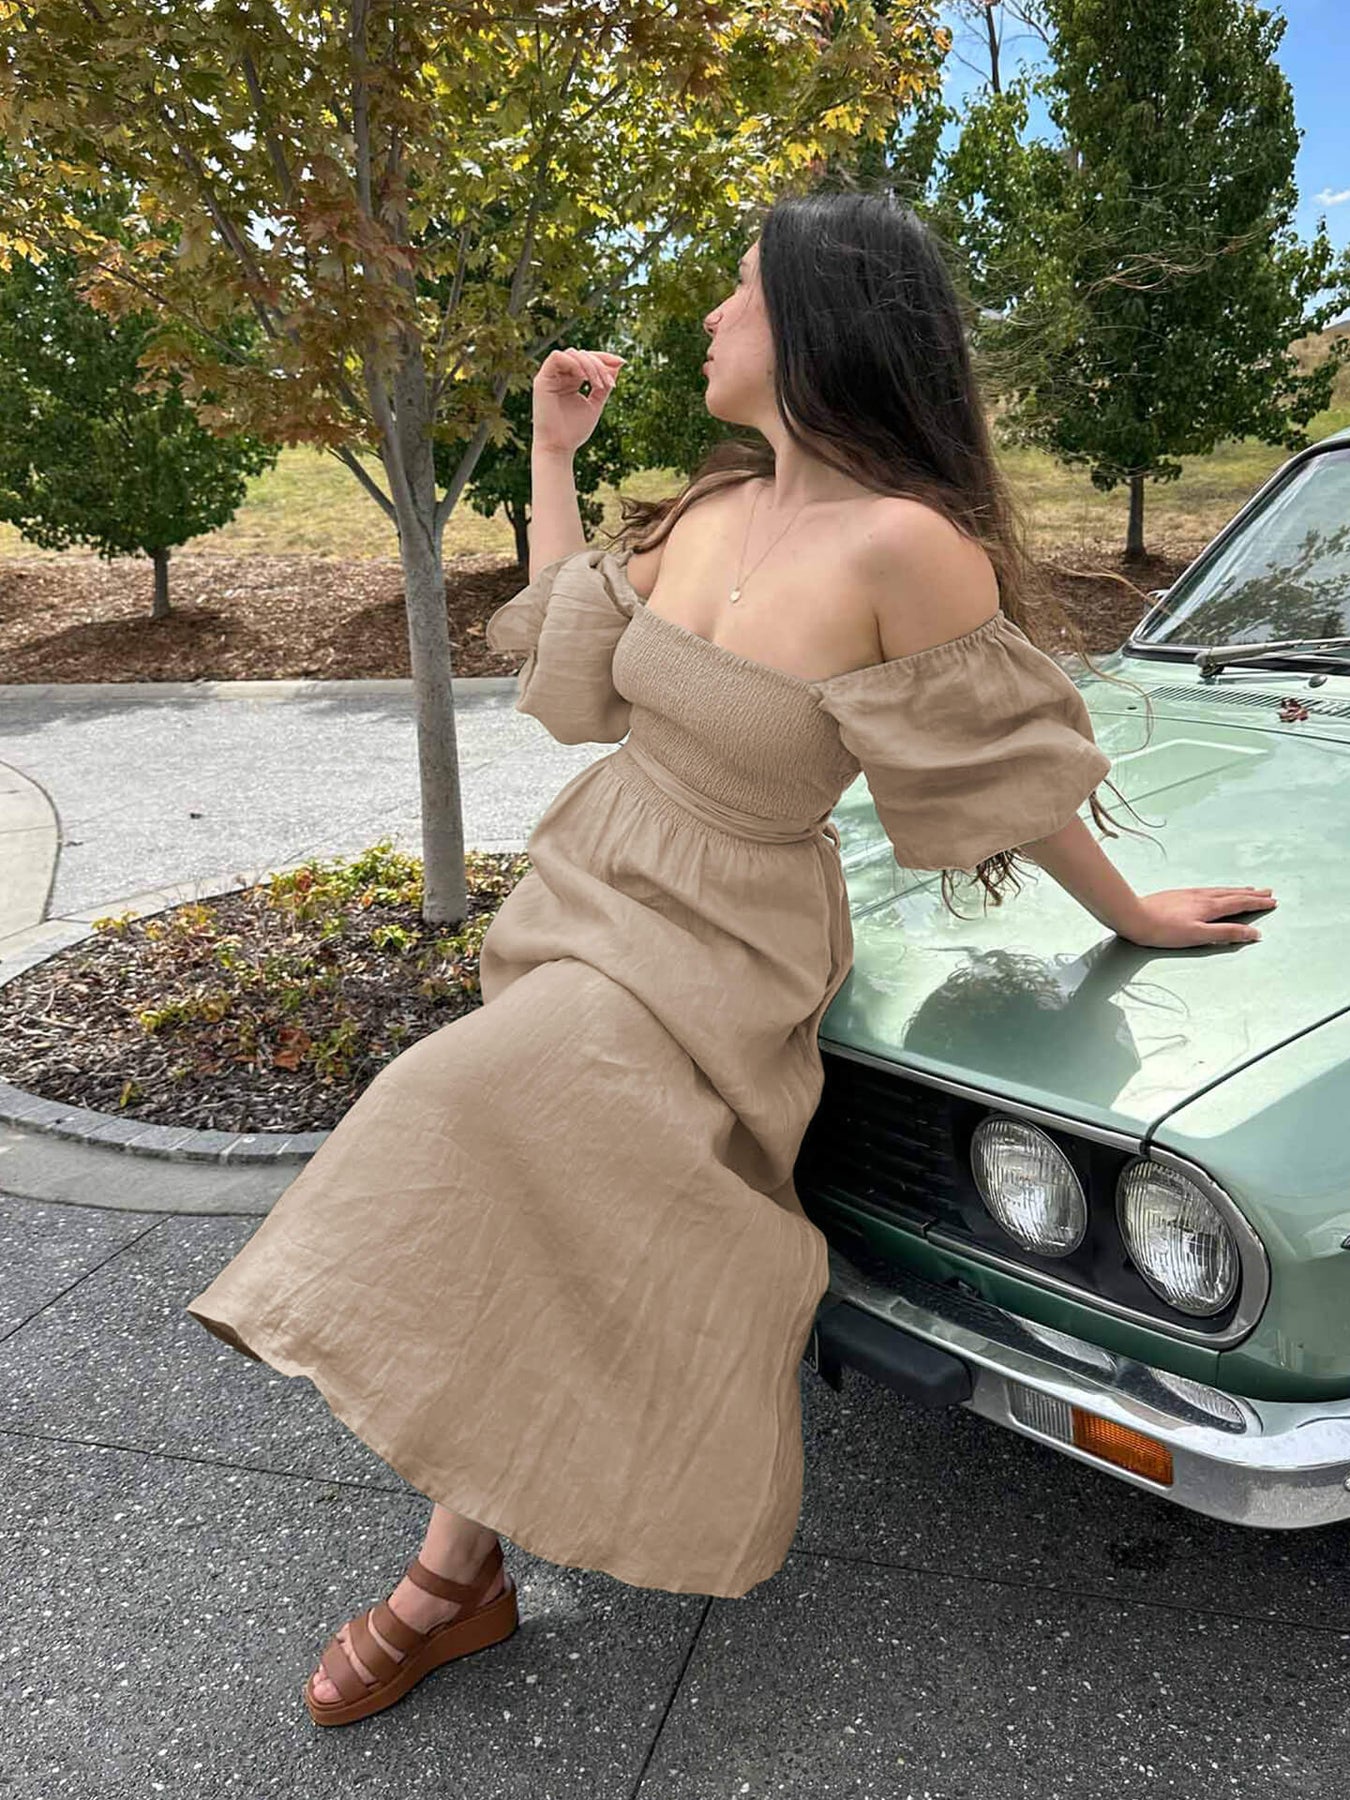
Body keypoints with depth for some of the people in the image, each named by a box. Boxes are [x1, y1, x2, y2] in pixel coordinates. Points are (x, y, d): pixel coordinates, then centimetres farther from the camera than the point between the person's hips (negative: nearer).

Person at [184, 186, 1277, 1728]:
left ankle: (456, 1569, -4)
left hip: (719, 940, -7)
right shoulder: (709, 511, 0)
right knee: (522, 1212, 10)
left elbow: (1012, 774, -12)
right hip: (584, 883, 7)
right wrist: (550, 454, 9)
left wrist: (1130, 916, -1)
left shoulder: (904, 546, -22)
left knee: (484, 1127, -23)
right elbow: (571, 668, 8)